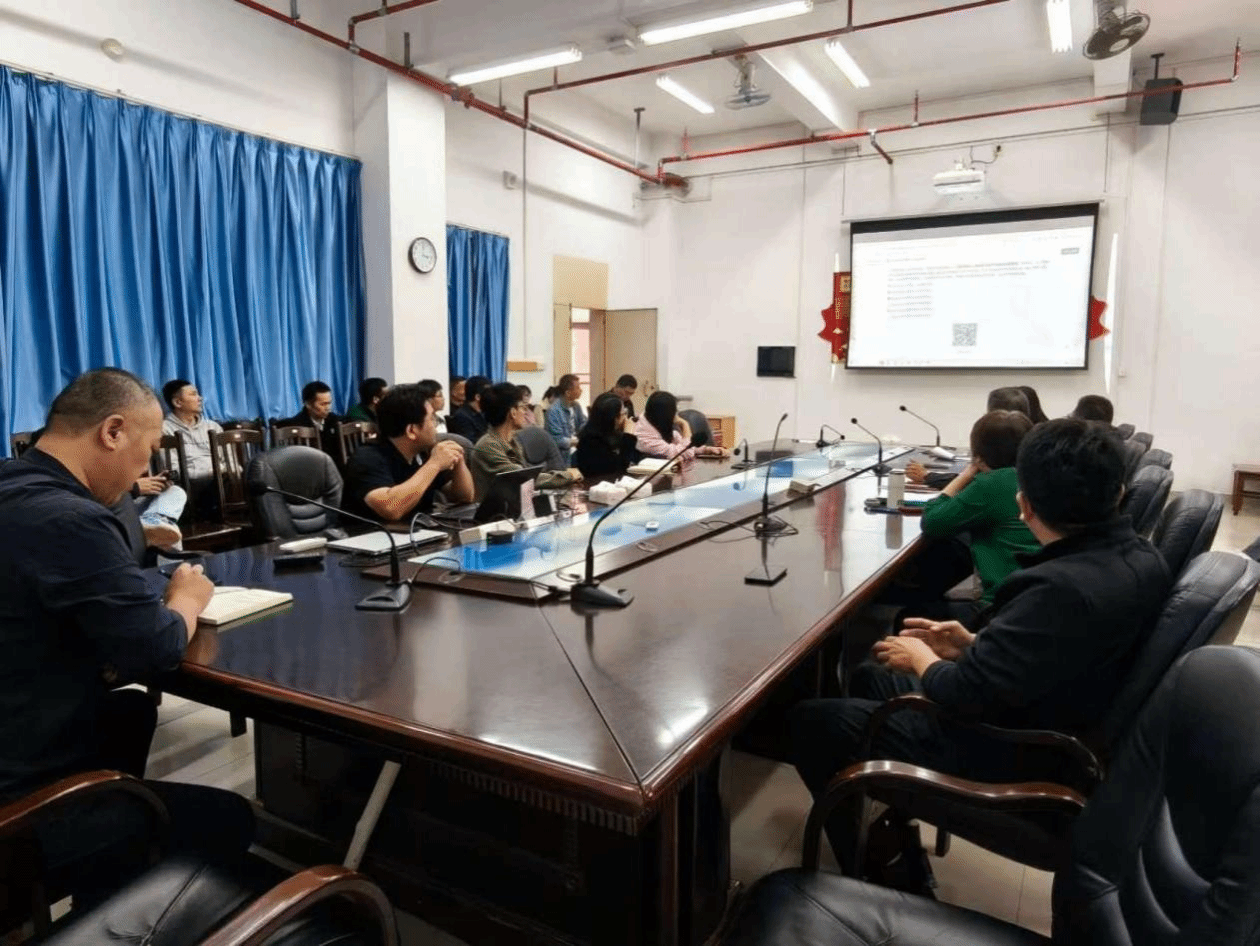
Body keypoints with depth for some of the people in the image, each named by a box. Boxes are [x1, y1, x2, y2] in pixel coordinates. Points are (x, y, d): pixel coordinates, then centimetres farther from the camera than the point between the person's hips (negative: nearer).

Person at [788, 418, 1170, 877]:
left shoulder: (1060, 587, -34)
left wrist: (924, 660, -8)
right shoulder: (1138, 555, -5)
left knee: (808, 719, 1)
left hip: (1007, 754, -9)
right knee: (869, 679, 23)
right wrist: (975, 646, 3)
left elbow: (967, 695, -28)